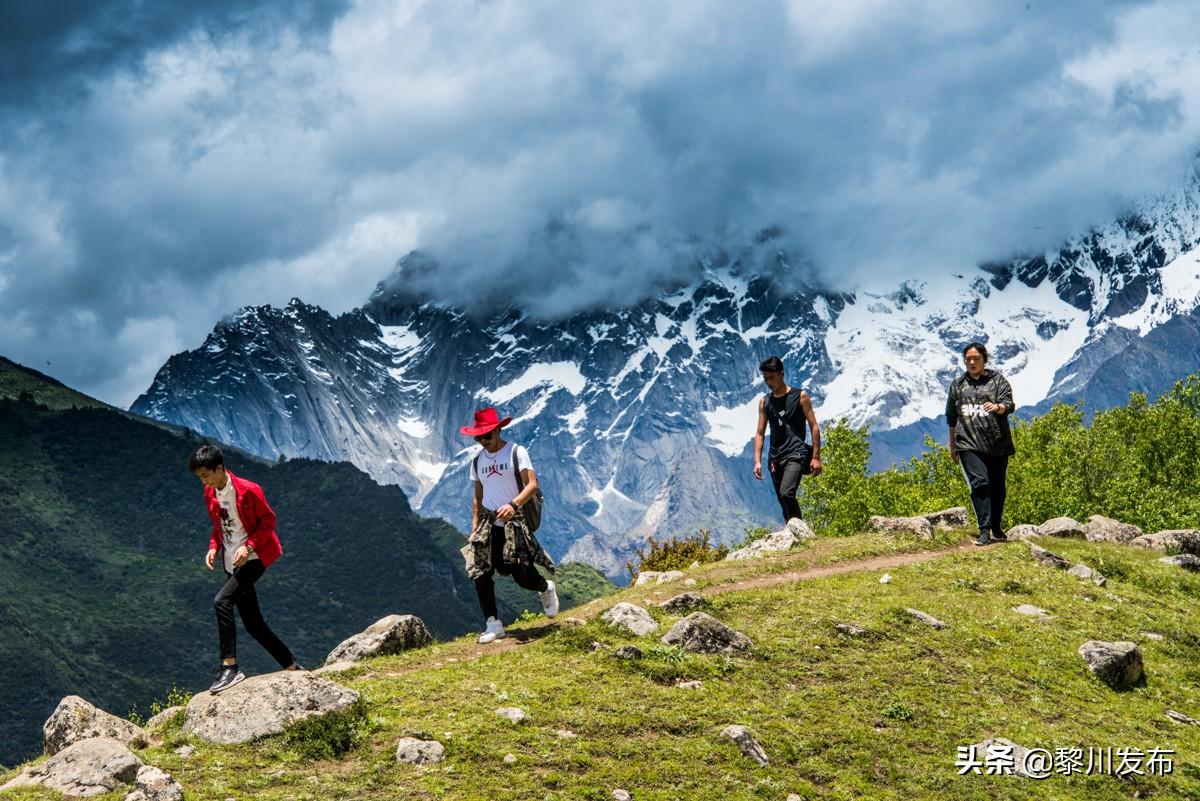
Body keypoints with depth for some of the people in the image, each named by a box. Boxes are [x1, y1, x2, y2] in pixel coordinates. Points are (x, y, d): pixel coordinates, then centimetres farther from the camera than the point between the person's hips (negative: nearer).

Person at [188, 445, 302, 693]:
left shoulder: (248, 490, -16)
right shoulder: (209, 494, 5)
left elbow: (268, 521, -10)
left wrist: (249, 546, -21)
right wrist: (214, 547, 0)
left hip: (254, 558, -8)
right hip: (232, 564, 8)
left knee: (222, 601, -27)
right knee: (253, 624, 8)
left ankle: (229, 667, -24)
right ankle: (292, 667, 22)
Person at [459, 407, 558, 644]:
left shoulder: (516, 452, -3)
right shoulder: (478, 460, 15)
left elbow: (532, 484, -14)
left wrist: (513, 505, -30)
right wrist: (474, 527, 10)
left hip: (515, 523, -5)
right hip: (488, 525, 5)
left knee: (523, 575, -11)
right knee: (480, 574, -7)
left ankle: (546, 588, 24)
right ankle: (493, 624, 3)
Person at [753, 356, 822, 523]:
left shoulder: (800, 396, 1)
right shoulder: (764, 401, 12)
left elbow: (814, 427, 0)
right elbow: (760, 433, 12)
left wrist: (816, 457, -7)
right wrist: (757, 461, 2)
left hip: (796, 454, -5)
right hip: (775, 458, 5)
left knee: (787, 493, -25)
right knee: (784, 503, 6)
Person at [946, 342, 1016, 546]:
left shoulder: (997, 380, 8)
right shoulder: (957, 385, 16)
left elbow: (1008, 404, -6)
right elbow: (952, 418, 23)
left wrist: (998, 407, -30)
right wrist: (952, 446, 26)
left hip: (997, 443, 0)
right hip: (969, 444, 0)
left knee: (997, 487, 6)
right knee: (979, 483, -17)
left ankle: (996, 529, 23)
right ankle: (984, 531, -19)